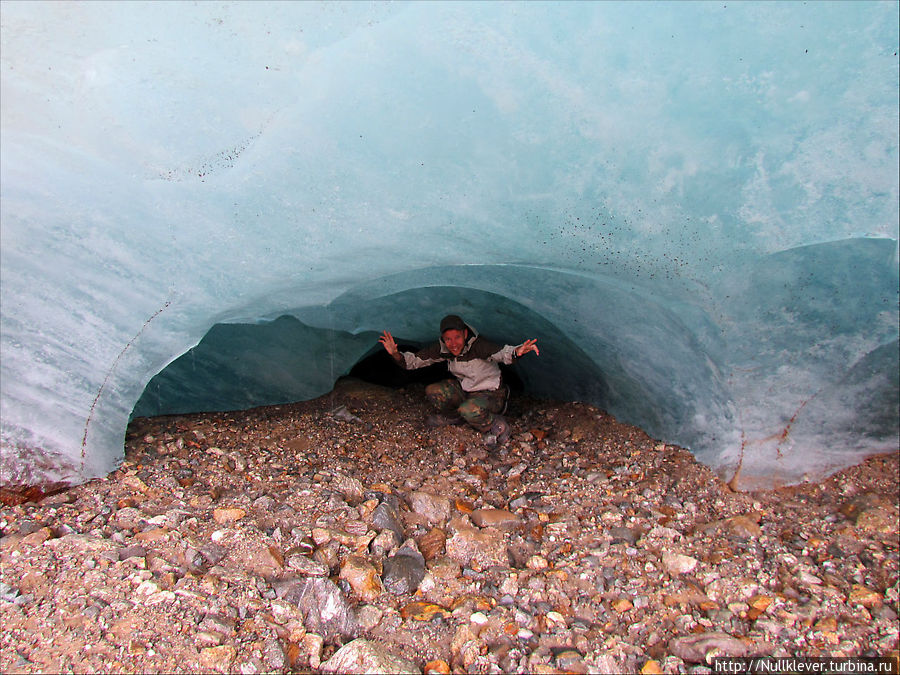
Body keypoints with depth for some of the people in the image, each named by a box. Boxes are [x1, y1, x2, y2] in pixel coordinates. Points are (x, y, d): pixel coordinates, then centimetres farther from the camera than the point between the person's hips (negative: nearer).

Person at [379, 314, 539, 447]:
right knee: (432, 391, -11)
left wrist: (517, 351, -69)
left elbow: (502, 353, -46)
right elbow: (413, 361, -4)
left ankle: (497, 426, -5)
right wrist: (395, 354, -23)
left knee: (469, 410, -36)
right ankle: (453, 417, 19)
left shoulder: (477, 345, -29)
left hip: (490, 394, -6)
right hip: (465, 390, 6)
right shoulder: (442, 349, -11)